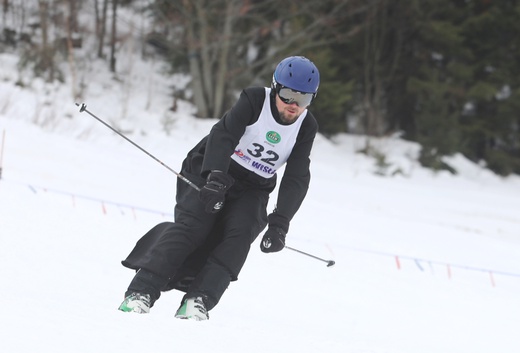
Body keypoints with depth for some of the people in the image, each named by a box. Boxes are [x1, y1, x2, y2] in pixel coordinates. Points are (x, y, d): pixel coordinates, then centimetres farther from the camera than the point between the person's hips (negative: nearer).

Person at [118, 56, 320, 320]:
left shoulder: (306, 128, -4)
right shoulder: (255, 101, -14)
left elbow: (296, 180, -8)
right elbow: (224, 134, -26)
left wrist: (279, 224, -20)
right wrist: (215, 177, -42)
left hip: (252, 189, 3)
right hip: (211, 171, -3)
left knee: (240, 234, -24)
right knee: (193, 226, -24)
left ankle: (198, 301, -28)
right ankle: (141, 291, -28)